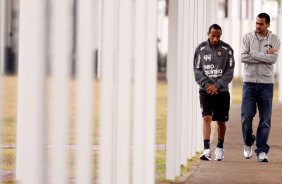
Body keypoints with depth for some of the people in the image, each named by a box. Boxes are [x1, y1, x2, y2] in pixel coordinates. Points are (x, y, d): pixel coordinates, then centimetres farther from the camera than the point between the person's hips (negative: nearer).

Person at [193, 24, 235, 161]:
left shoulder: (226, 49, -1)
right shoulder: (201, 49, 2)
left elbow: (229, 71, -3)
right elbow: (197, 70, 3)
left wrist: (217, 85, -12)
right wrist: (206, 85, -11)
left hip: (222, 90, 0)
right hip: (205, 90, 0)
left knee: (221, 121, 8)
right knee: (206, 118, -14)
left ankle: (220, 148, 25)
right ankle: (206, 150, -19)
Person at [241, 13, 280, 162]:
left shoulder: (274, 40, 2)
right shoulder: (248, 37, 3)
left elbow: (273, 59, -12)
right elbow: (243, 57, -9)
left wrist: (253, 53, -11)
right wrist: (265, 56, -11)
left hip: (266, 83, 0)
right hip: (249, 82, 0)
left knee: (265, 119, -1)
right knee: (246, 115, -6)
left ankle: (262, 151, 4)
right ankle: (248, 143, 18)